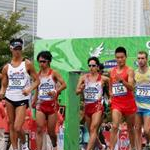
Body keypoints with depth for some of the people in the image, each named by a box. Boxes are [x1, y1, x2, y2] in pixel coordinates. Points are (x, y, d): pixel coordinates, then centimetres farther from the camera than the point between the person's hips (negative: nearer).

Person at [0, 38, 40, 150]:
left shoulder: (27, 64, -2)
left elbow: (37, 80, 0)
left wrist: (29, 89, -19)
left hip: (22, 99, -4)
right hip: (9, 98, 4)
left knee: (17, 128, -11)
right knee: (11, 126, 7)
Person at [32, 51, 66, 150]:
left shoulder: (53, 73, -3)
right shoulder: (38, 74, 9)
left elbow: (64, 85, -9)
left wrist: (56, 91, -23)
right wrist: (34, 101, 15)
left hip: (52, 104, -3)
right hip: (40, 104, 3)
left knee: (51, 131, 5)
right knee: (39, 129, -12)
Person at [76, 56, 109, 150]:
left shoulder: (103, 78, -2)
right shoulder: (84, 77, 4)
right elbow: (77, 92, 3)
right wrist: (81, 89, -18)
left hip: (97, 106, -4)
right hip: (87, 106, 5)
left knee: (93, 129, -17)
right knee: (91, 131, 13)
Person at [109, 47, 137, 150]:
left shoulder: (129, 71, -8)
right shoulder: (112, 71, 7)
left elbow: (131, 87, -21)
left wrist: (122, 80, -35)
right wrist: (111, 94, 6)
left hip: (129, 102, -2)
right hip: (116, 103, 2)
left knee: (130, 128, 14)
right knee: (115, 127, -16)